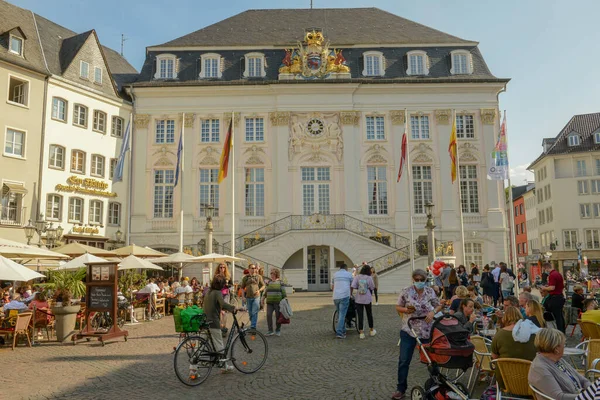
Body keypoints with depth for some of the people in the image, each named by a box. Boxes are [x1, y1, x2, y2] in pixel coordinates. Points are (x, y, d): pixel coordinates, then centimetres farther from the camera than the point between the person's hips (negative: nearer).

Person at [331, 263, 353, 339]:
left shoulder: (335, 274, 17)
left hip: (335, 297, 4)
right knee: (342, 315, -5)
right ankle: (339, 333, -12)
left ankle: (343, 331, 23)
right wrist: (350, 294, 34)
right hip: (344, 296, -4)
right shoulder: (349, 274, 8)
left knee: (339, 314, 16)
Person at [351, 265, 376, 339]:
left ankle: (361, 332, 2)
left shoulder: (357, 277, -6)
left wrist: (351, 294, -2)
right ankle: (371, 330, 32)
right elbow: (372, 287, 1)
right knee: (369, 314, 18)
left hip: (358, 299, 0)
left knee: (360, 315, 4)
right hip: (367, 299, 0)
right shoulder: (369, 278, -7)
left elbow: (352, 286, -13)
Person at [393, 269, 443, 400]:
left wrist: (433, 312, -12)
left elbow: (439, 306, 8)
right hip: (408, 331, -1)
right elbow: (397, 307, 1)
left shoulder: (430, 292, -1)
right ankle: (400, 389, 14)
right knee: (404, 360, 2)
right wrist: (405, 310, -19)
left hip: (427, 331, 1)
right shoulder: (406, 292, -7)